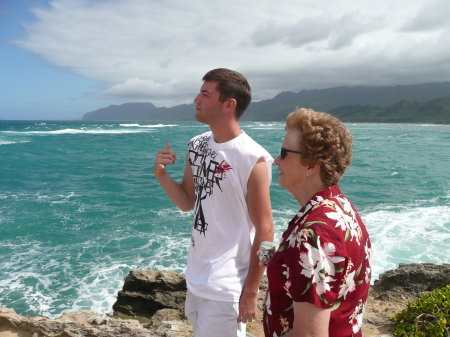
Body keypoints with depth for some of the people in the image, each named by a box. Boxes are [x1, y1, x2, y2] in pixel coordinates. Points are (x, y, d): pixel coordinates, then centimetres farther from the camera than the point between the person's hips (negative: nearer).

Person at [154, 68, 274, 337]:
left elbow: (265, 231, -16)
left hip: (226, 286, -7)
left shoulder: (253, 160, -21)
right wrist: (162, 174, -9)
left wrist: (250, 292, -13)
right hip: (196, 277, 7)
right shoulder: (197, 146, 0)